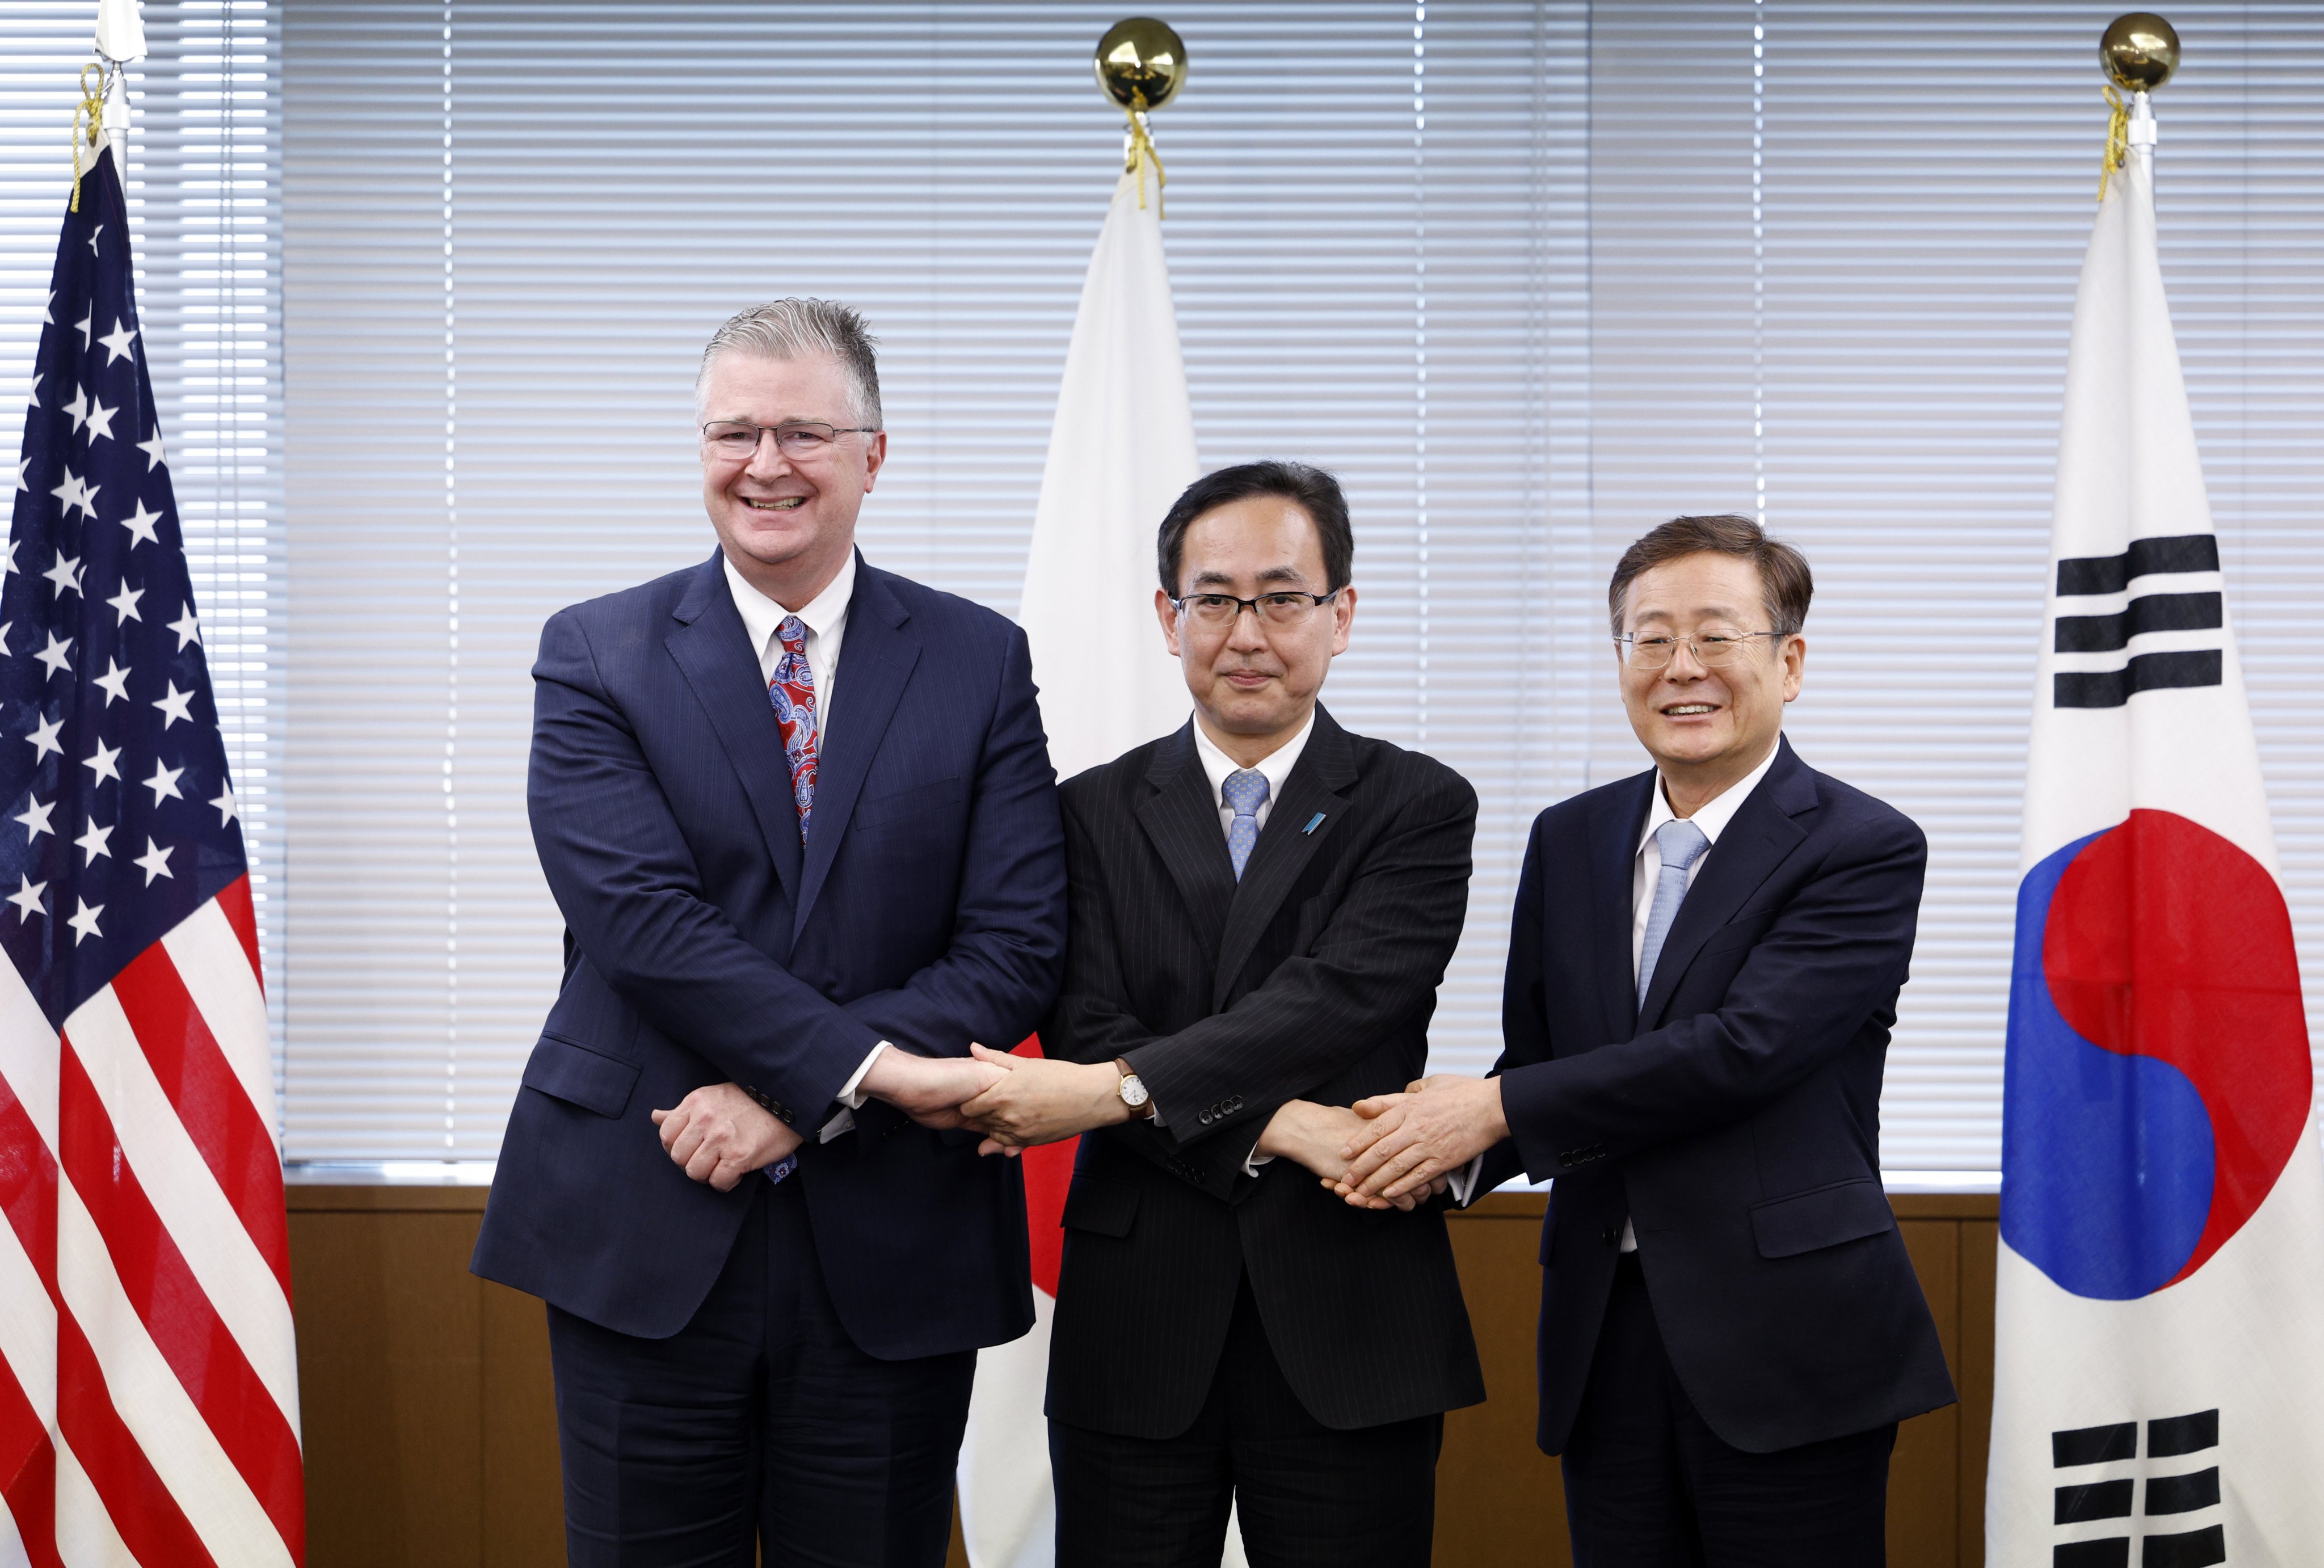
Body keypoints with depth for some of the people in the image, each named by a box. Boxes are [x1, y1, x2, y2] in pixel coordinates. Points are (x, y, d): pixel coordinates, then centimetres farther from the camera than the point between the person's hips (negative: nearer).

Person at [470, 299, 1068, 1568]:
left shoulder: (979, 663, 5)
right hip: (644, 1232, -1)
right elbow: (638, 915, -11)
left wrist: (793, 1103, -13)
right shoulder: (596, 655, 2)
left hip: (892, 1243, 1)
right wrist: (860, 1067, -17)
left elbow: (1018, 942, -3)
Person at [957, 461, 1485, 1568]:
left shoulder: (1418, 807, 2)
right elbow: (1088, 1038, -4)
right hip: (1137, 1337, 1)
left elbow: (1337, 999, -14)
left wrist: (1122, 1090, -23)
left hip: (1348, 1339, -1)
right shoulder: (1094, 813, 7)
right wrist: (1278, 1129, -18)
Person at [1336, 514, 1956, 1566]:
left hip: (1786, 1351, -4)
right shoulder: (1567, 840, 13)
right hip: (1604, 1342, 5)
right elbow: (1535, 1057, 14)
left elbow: (1744, 1047, -18)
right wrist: (1443, 1139, -9)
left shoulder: (1867, 849, -6)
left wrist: (1498, 1109, -18)